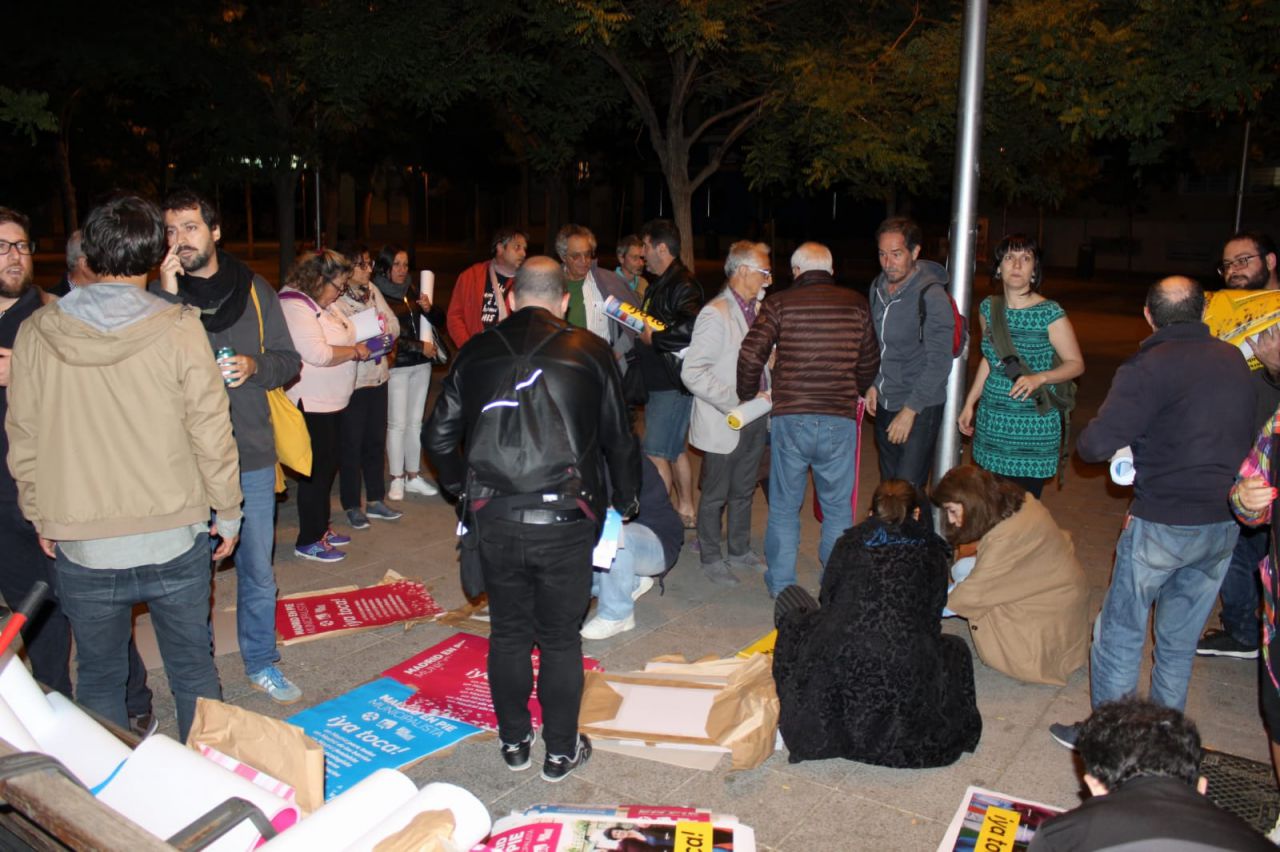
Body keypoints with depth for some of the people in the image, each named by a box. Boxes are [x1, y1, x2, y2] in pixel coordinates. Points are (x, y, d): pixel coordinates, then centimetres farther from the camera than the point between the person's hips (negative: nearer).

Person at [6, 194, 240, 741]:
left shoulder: (37, 333, -4)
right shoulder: (179, 330, -10)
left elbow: (23, 441, 3)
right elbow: (212, 434, -8)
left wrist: (40, 517, 17)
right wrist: (228, 513, 3)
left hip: (82, 547, 1)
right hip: (175, 541, -1)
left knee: (99, 679, 17)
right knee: (193, 671, 15)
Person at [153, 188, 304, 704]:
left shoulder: (254, 290, 5)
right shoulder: (159, 295, 0)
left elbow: (288, 360, 9)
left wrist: (254, 365, -11)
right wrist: (168, 297, -18)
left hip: (251, 454, 1)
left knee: (257, 570, 11)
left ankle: (261, 663, 29)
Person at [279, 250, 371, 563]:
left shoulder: (323, 304, 13)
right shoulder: (296, 306, -18)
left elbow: (336, 340, 25)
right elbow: (316, 353, -27)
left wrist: (359, 345, 5)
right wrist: (354, 351, -14)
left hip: (331, 401, 10)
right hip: (311, 404, -10)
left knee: (328, 466, 17)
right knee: (317, 470, -3)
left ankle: (321, 528, 30)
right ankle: (308, 541, 9)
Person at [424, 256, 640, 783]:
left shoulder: (476, 353, 5)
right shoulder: (589, 352, -1)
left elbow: (438, 435, 9)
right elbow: (619, 440, 4)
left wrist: (465, 490, 24)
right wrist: (624, 502, 19)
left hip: (494, 521, 2)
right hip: (565, 522, -2)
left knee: (508, 634, 18)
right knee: (560, 639, 12)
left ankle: (514, 742, 32)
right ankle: (561, 752, 25)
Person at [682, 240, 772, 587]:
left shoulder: (757, 309, 6)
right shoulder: (715, 314, -18)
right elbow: (692, 373, -22)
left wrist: (766, 393, 6)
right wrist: (735, 401, -23)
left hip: (755, 418, 7)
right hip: (723, 423, -7)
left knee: (744, 491, 20)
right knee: (715, 496, 8)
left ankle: (739, 549, 37)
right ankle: (711, 558, 24)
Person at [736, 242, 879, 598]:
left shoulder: (780, 303, -1)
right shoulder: (856, 304, 4)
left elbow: (751, 355, -8)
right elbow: (870, 362, 11)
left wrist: (748, 397, 9)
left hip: (790, 419, -1)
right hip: (840, 421, 1)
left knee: (784, 508, 13)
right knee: (838, 508, 14)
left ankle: (781, 586, 21)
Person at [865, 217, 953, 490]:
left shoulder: (931, 296, -18)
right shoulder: (878, 287, 5)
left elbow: (939, 362, -18)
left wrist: (910, 410, -19)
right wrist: (873, 385, 9)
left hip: (920, 408, -7)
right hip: (885, 403, 7)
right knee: (888, 485, 15)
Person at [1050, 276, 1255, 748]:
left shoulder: (1148, 368, -15)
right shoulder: (1235, 360, 5)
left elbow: (1094, 444, -20)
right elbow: (1246, 434, 18)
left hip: (1164, 522, -6)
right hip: (1226, 523, 6)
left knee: (1120, 630, 8)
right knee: (1181, 638, 18)